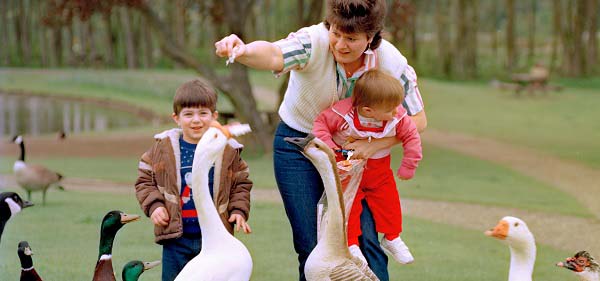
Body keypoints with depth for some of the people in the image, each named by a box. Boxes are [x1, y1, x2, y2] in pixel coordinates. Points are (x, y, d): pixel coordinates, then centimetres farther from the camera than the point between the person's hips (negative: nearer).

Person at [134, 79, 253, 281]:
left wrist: (239, 211, -3)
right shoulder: (163, 147, -1)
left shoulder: (228, 150, 0)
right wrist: (154, 205, -8)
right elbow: (145, 180, 7)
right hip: (176, 237, 0)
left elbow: (241, 184, 11)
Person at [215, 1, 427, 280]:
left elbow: (417, 120, -8)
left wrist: (373, 145, -22)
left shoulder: (392, 63, -19)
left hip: (350, 149, 2)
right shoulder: (315, 42, -28)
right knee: (311, 246, -3)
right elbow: (274, 55, -49)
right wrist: (243, 51, -72)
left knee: (366, 240, -7)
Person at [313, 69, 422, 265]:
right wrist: (329, 149, -27)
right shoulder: (343, 114, -31)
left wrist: (408, 166, -3)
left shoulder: (397, 118, -20)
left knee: (388, 201, 5)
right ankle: (351, 244, 8)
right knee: (348, 205, -6)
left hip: (379, 170, 3)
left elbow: (411, 136, -5)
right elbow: (321, 124, -17)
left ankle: (392, 239, 27)